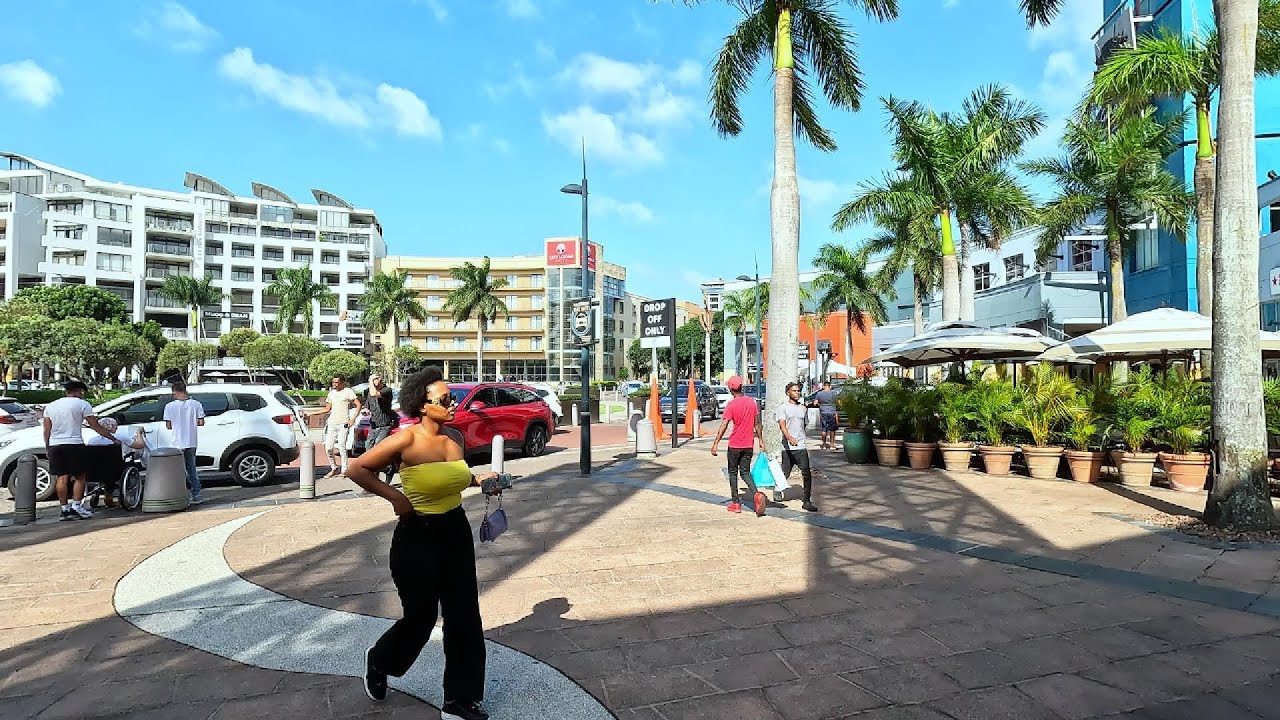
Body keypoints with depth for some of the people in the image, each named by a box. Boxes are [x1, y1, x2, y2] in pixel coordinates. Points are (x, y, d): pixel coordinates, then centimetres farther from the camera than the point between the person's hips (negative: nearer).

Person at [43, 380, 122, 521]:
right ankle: (76, 507, -1)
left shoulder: (50, 406, 14)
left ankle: (64, 509, 9)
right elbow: (96, 426, -3)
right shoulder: (82, 404, -1)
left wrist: (47, 448, 18)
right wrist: (113, 439, 2)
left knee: (62, 477, 8)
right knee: (80, 477, 4)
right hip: (74, 445, -5)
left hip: (54, 445, 5)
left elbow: (47, 430, 12)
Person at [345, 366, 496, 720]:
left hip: (457, 532, 6)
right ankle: (378, 661, 45)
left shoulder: (453, 440, 1)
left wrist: (479, 479, 5)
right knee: (420, 617, 11)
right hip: (417, 536, -6)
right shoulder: (407, 439, -18)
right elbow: (357, 469, -13)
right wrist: (394, 496, -20)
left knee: (464, 617, 8)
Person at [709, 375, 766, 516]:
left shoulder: (731, 405, -12)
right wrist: (760, 440, 18)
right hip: (749, 445, 4)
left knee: (733, 473, 12)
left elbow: (724, 426, -17)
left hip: (735, 445, -4)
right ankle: (756, 495, -14)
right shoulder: (752, 402, 4)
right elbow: (757, 424, 9)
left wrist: (716, 443, -15)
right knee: (745, 472, 11)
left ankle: (735, 503, 15)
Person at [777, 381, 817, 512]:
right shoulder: (783, 407, -2)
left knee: (807, 473, -5)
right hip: (788, 447, -4)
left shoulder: (803, 408, 15)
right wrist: (789, 437, -32)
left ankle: (807, 501, 2)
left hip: (801, 447, 4)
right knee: (785, 474, 3)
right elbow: (782, 424, -15)